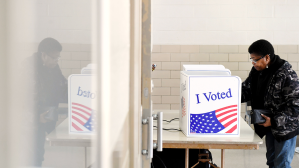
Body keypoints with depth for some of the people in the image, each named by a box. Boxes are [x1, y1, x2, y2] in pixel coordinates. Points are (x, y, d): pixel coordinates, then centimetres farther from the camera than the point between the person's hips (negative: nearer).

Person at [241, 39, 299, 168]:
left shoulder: (286, 74, -22)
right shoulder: (257, 70, 1)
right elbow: (246, 89, 8)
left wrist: (274, 121, -28)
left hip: (285, 127, -8)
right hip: (269, 125, 8)